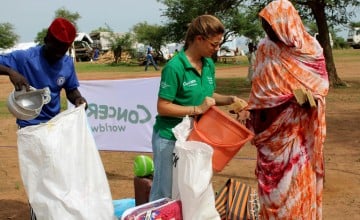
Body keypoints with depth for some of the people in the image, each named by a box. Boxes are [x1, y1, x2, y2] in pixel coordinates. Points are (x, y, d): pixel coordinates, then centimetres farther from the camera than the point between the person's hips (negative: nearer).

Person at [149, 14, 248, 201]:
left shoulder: (209, 64, 4)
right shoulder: (175, 67, -19)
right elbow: (162, 107, -18)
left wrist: (230, 100, 0)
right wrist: (197, 110, -22)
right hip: (170, 138, -7)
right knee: (164, 194, 5)